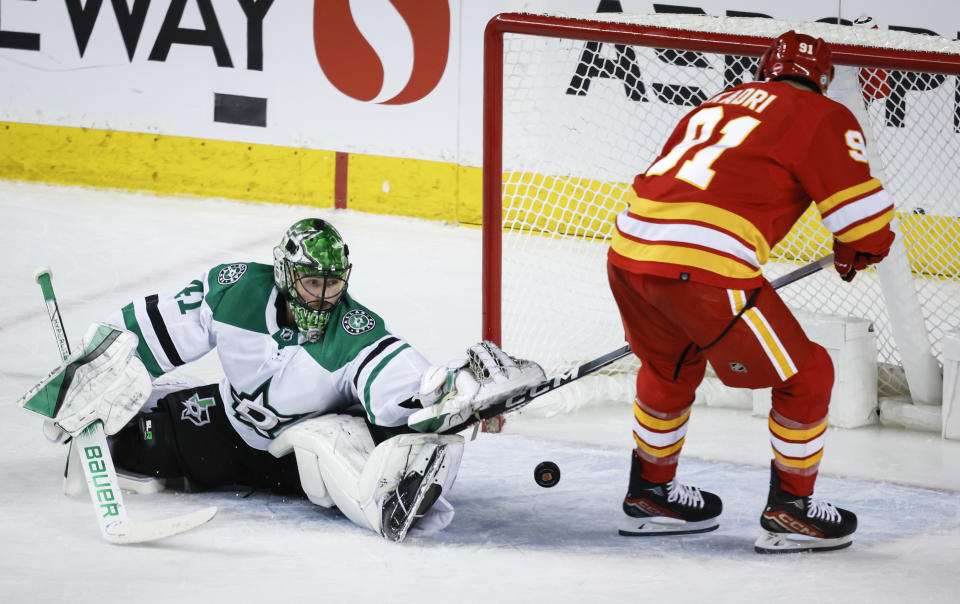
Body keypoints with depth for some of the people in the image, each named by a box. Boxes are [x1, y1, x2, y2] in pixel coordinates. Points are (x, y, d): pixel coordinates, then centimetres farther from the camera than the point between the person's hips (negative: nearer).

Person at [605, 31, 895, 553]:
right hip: (704, 270, -7)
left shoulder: (716, 105, 27)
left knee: (670, 366, 34)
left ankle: (650, 491, 44)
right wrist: (851, 255, 26)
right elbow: (867, 224, 2)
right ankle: (790, 511, 19)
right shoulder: (823, 118, 7)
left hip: (627, 250, 7)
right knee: (805, 377, 11)